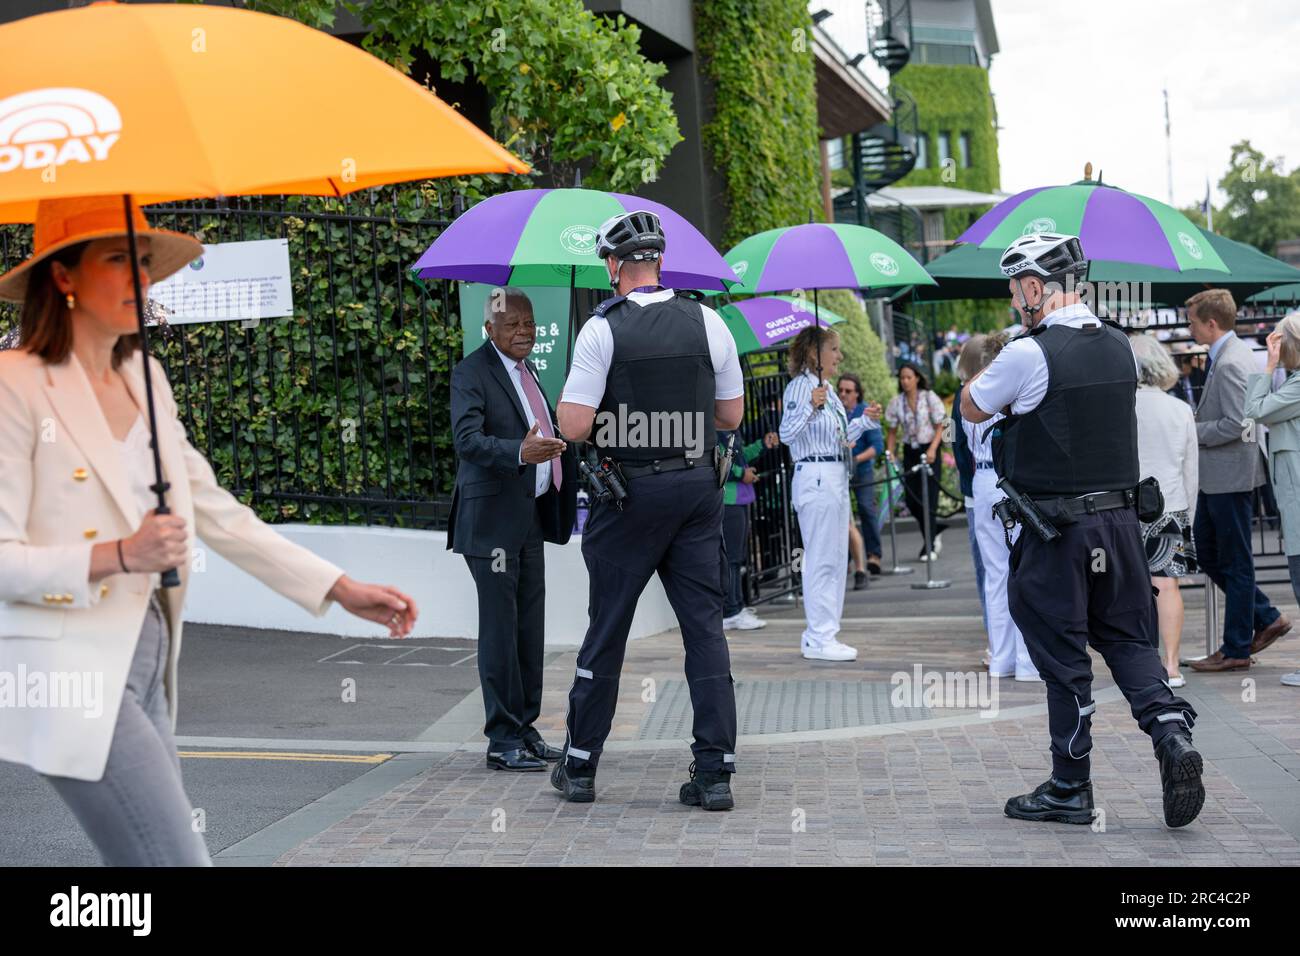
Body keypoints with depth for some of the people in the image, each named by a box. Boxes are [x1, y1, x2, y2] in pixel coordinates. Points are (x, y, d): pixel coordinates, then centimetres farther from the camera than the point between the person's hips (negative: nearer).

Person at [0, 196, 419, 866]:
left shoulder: (144, 376, 13)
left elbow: (211, 506, 15)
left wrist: (340, 589, 11)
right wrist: (119, 556, -25)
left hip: (145, 661, 8)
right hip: (71, 675, -8)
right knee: (176, 858, -12)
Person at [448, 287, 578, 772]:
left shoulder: (526, 370, 16)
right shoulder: (472, 371, -11)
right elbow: (467, 439, -24)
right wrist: (520, 453, -38)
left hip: (530, 515, 9)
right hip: (493, 517, -9)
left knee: (530, 628, 12)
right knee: (500, 628, -6)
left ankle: (525, 729, 22)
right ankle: (502, 741, 0)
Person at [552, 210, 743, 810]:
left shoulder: (602, 328, -10)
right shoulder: (707, 322, 1)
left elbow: (573, 427, -14)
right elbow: (732, 415, 8)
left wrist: (571, 396, 8)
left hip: (628, 494, -2)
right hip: (698, 489, 3)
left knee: (606, 629, 8)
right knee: (705, 626, 5)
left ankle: (579, 766, 18)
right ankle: (715, 772, 3)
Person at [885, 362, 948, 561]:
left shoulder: (930, 398, -5)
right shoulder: (897, 402, 3)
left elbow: (939, 427, -3)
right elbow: (893, 431, 8)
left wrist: (932, 449, -17)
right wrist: (889, 453, -6)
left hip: (929, 451, -3)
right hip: (909, 452, 3)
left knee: (929, 497, -7)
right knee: (911, 499, 0)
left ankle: (929, 546, 0)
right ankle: (934, 532, 25)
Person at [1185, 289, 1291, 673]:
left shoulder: (1229, 364, -20)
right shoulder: (1232, 353, 12)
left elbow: (1235, 424, -25)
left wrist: (1193, 432, -14)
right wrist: (1197, 426, 11)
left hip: (1230, 476, -10)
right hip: (1215, 475, 10)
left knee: (1235, 562, 0)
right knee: (1207, 552, 16)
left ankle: (1236, 649, 9)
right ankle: (1266, 619, 24)